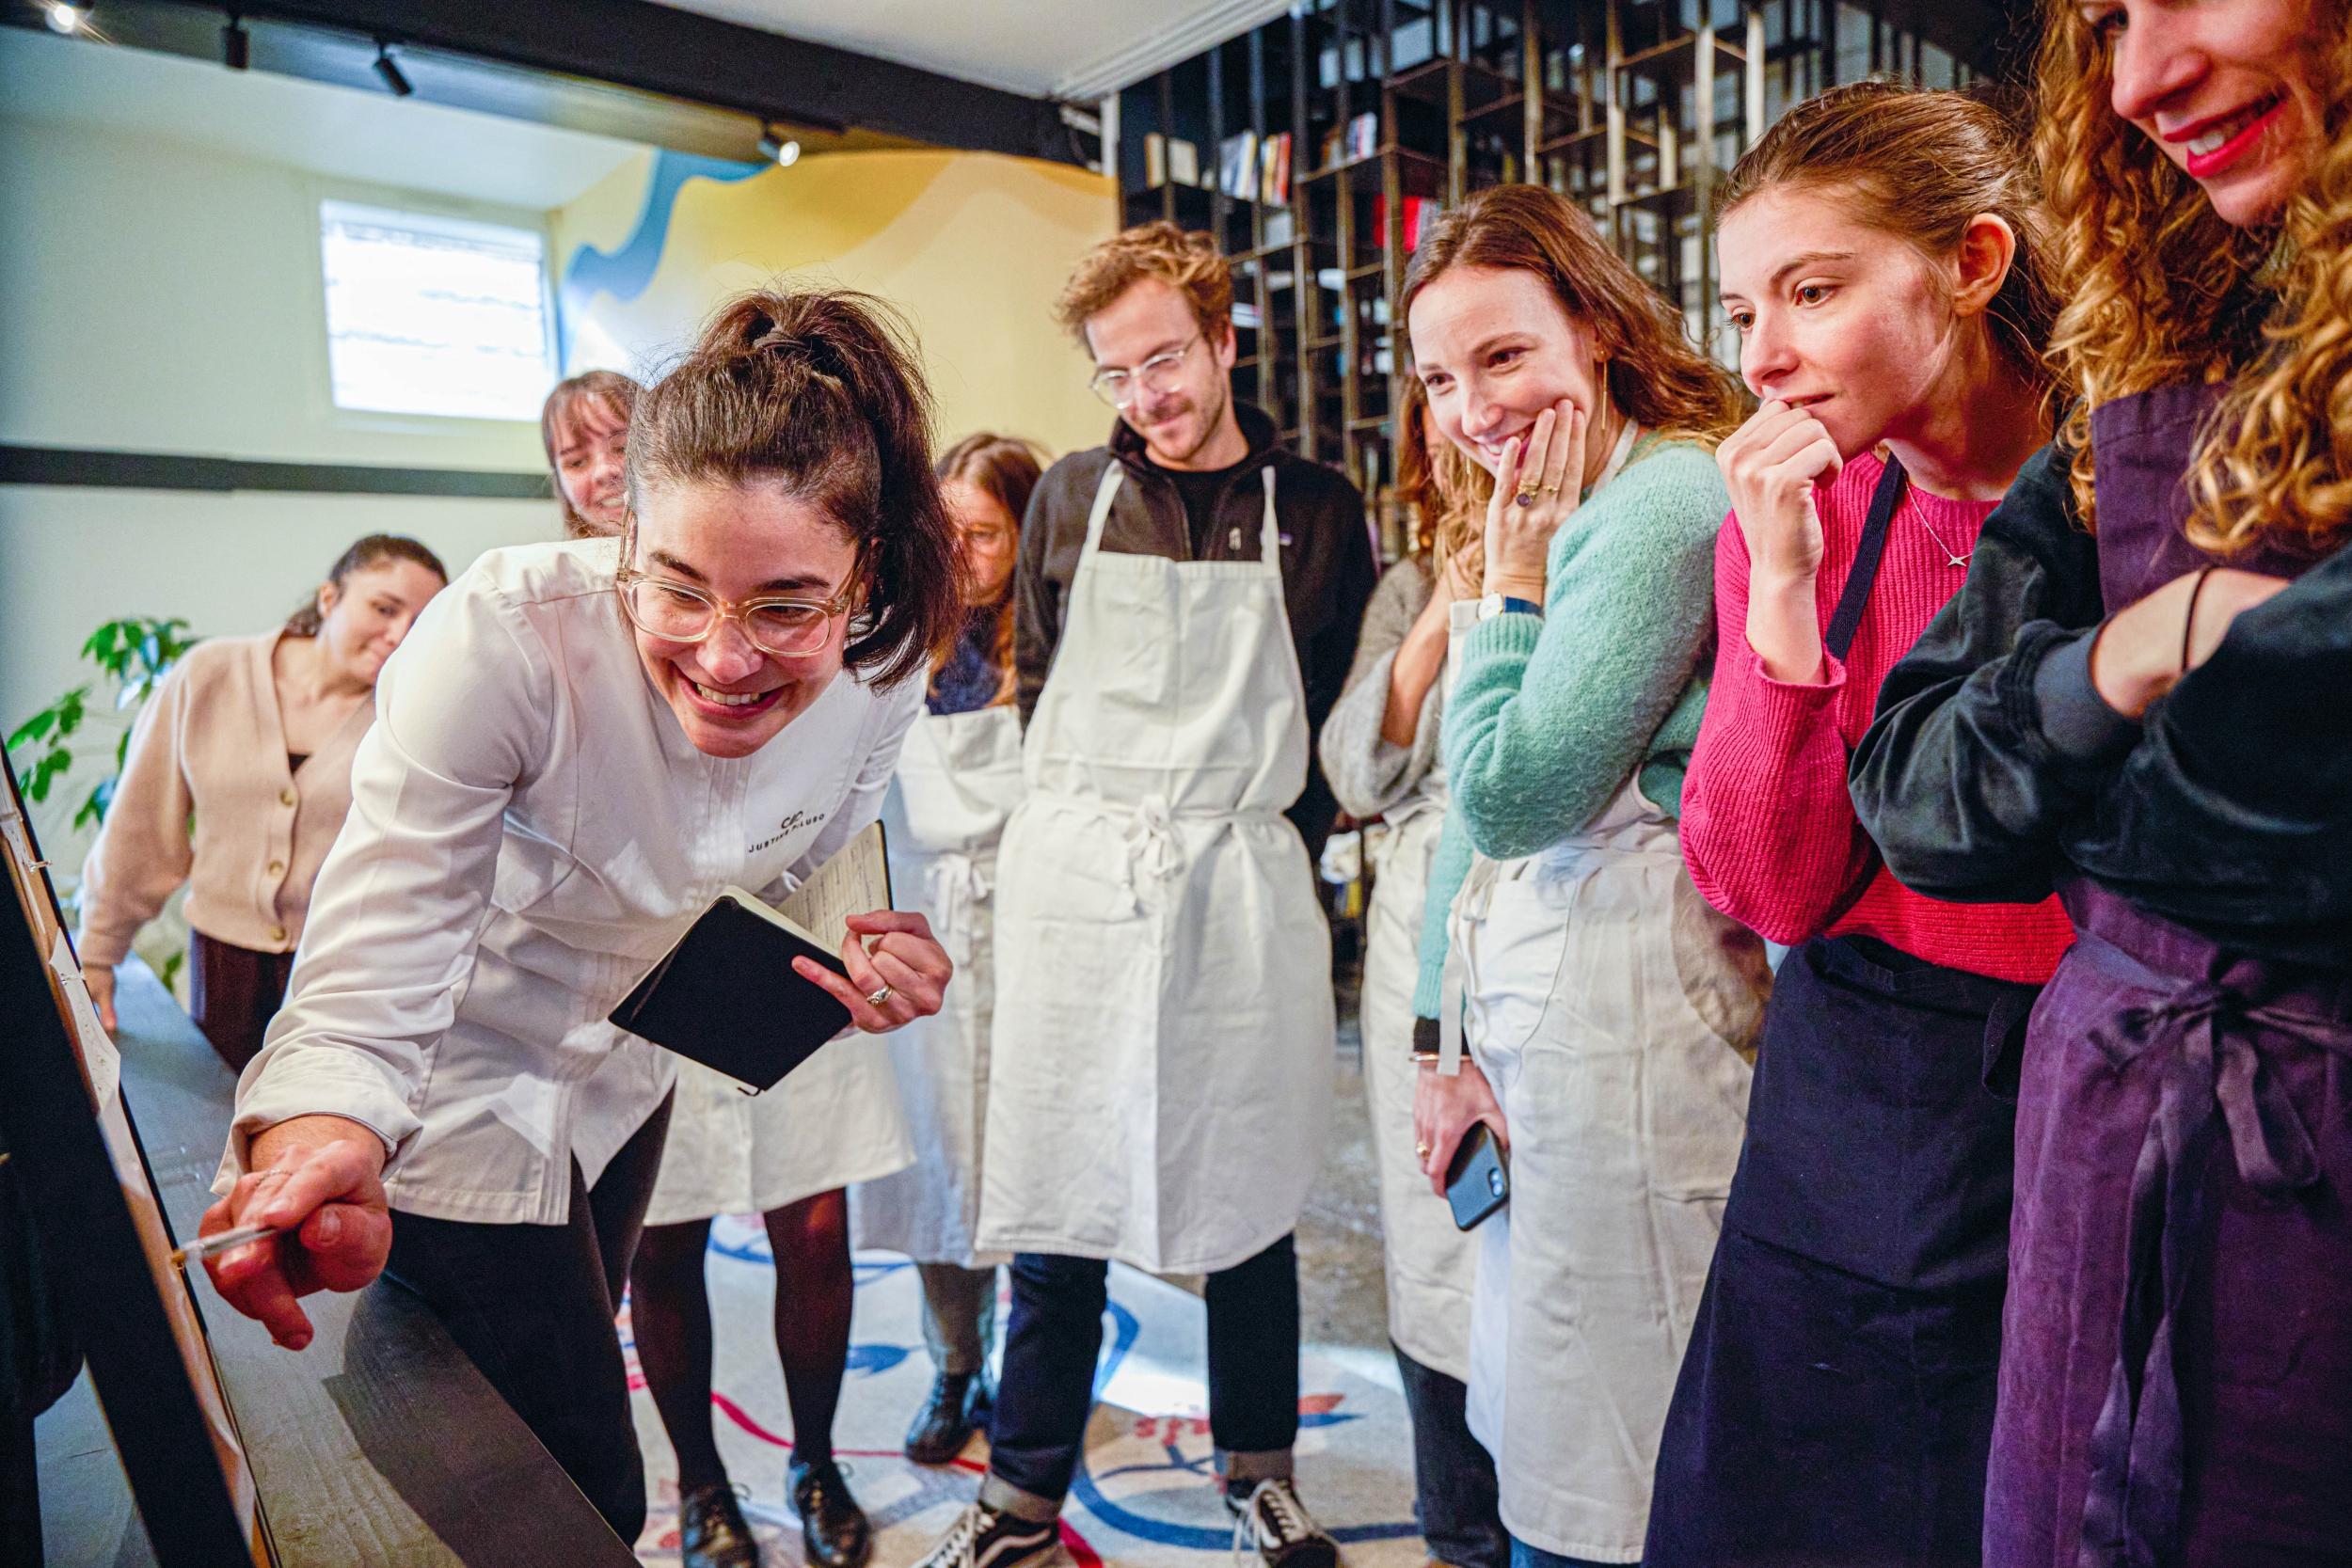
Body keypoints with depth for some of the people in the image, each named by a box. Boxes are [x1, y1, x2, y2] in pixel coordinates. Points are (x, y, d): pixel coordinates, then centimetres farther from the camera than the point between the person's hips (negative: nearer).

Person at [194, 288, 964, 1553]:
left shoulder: (880, 677, -20)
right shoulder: (505, 639, -34)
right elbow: (376, 960, -35)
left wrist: (859, 958, -23)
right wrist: (322, 1144, -55)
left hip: (619, 1078, 5)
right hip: (455, 1102, -5)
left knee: (569, 1391, 27)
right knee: (584, 1493, -2)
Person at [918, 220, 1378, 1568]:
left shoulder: (1316, 511, 3)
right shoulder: (1073, 499, 6)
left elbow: (1342, 712, 10)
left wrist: (1267, 838, 3)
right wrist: (1084, 824, 7)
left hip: (1246, 891, 0)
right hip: (1077, 886, 1)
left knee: (1247, 1196, 12)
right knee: (1059, 1203, 7)